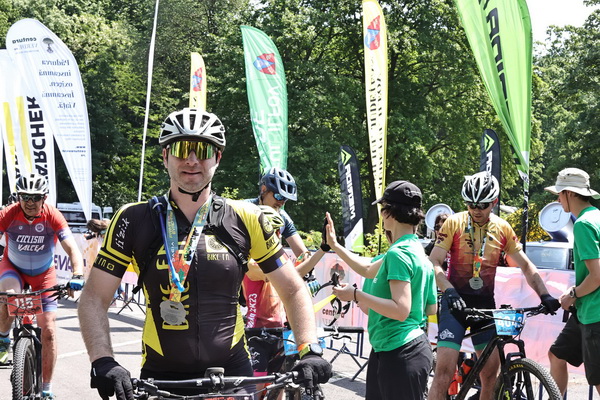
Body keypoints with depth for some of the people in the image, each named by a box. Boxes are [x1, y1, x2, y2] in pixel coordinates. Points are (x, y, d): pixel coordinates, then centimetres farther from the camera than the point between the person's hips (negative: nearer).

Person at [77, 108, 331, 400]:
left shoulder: (245, 220, -1)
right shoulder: (135, 220, -4)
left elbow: (294, 291, 5)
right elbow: (94, 299, -5)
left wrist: (310, 351, -10)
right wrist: (103, 363, -20)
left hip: (232, 372, 0)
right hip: (161, 376, 0)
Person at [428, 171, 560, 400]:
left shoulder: (503, 229, 5)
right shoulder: (454, 223, -5)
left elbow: (526, 265, 10)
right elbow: (434, 262, -11)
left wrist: (544, 295, -4)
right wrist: (449, 290, -27)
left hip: (485, 304, 3)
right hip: (455, 302, -3)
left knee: (491, 369, 1)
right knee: (445, 368, -14)